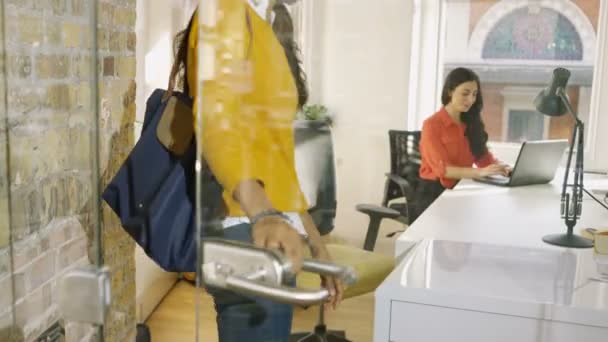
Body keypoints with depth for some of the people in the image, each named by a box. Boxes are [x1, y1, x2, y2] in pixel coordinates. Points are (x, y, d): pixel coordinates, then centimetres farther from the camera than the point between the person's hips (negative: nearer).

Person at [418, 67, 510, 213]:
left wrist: (503, 167, -16)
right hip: (435, 192, -6)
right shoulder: (432, 125, -9)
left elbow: (485, 157, 7)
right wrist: (480, 172, -32)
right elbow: (442, 169, -18)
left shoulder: (471, 123, 13)